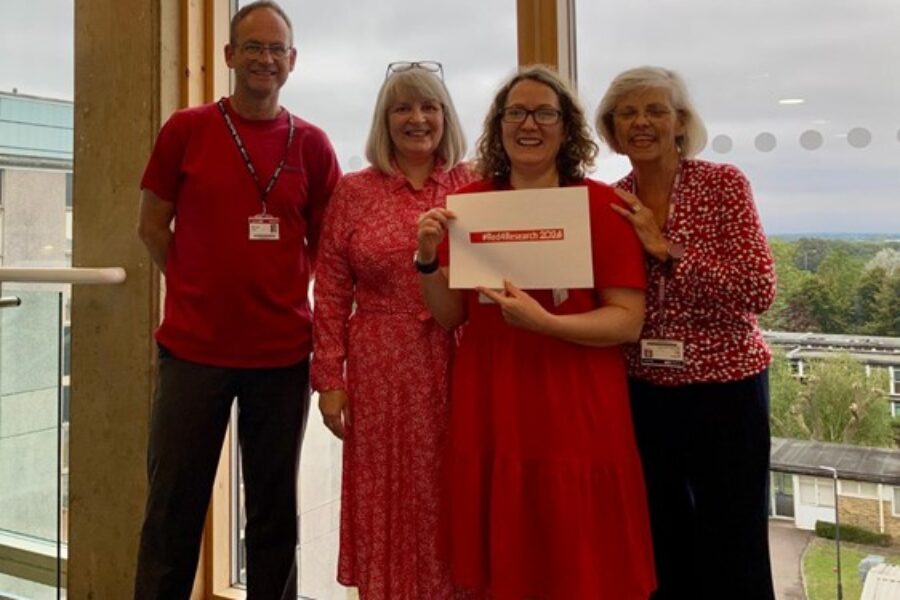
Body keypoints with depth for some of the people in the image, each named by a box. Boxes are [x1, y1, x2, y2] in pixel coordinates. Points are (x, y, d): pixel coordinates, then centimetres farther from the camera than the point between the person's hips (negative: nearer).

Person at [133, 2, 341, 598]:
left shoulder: (312, 144, 4)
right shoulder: (186, 129, 2)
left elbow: (327, 245, 9)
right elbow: (152, 224, 8)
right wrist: (199, 288, 3)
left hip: (283, 354, 1)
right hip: (192, 347, -1)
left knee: (275, 511, 12)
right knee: (174, 509, 8)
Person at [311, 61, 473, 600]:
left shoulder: (474, 185, 6)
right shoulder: (354, 192, 4)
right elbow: (331, 294, 2)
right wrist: (329, 378, -1)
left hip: (459, 369, 1)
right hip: (380, 372, 0)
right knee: (387, 500, 7)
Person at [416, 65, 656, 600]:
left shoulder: (600, 204, -5)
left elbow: (628, 319, -10)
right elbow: (450, 315, 6)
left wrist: (543, 322, -23)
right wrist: (429, 257, -11)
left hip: (576, 416, -2)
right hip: (489, 413, 3)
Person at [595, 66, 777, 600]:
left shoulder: (724, 184, -7)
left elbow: (758, 291, -16)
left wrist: (668, 248, -20)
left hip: (724, 388, -3)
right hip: (642, 392, 3)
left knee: (733, 546, 8)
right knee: (660, 543, 16)